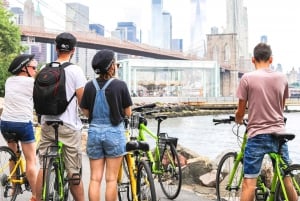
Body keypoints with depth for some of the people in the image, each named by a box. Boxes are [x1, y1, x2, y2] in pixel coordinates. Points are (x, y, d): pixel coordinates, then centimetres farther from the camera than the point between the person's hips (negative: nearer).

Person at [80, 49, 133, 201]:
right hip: (114, 132, -3)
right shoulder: (120, 85, -10)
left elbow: (86, 112, 3)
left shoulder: (89, 86, -2)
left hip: (94, 132, 3)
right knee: (111, 179, 4)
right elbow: (128, 113, -3)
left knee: (95, 179, 7)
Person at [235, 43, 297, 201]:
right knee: (286, 178, 15)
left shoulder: (247, 78, -7)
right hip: (279, 133, 4)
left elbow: (241, 111, -3)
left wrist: (238, 121, 19)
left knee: (249, 182, -3)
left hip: (257, 134, -4)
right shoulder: (282, 78, 5)